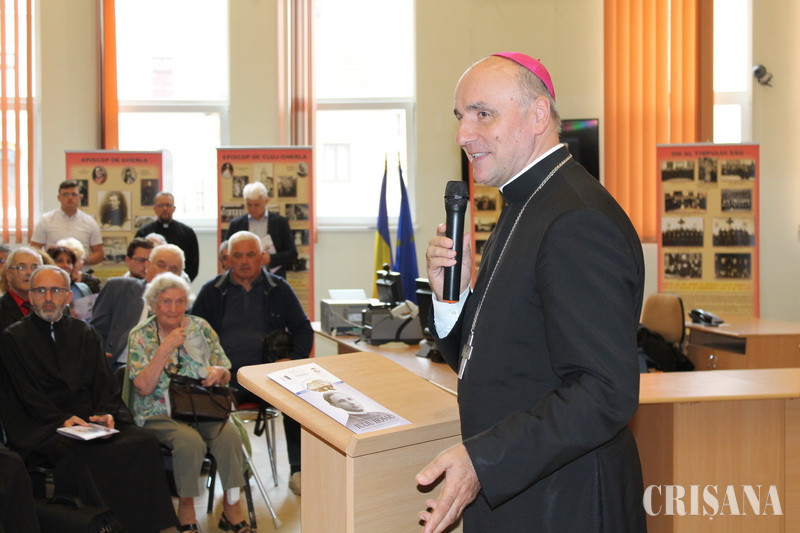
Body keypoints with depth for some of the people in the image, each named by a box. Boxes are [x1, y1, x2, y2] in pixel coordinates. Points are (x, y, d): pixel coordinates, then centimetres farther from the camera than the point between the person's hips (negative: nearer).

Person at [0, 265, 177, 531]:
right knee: (82, 454, -37)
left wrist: (107, 413, -8)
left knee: (144, 441, -24)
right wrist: (62, 419, -17)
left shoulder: (85, 333, 19)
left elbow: (102, 382, 13)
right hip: (43, 427, -4)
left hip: (92, 420, 4)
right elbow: (26, 394, -3)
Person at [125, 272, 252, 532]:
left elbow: (226, 376, 12)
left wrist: (219, 371, -13)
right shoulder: (140, 336, 1)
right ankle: (186, 506, -11)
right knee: (190, 441, -33)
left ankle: (232, 506, -13)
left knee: (230, 435, -28)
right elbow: (143, 388, -13)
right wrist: (166, 348, -18)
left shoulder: (201, 328, 8)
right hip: (160, 412, -3)